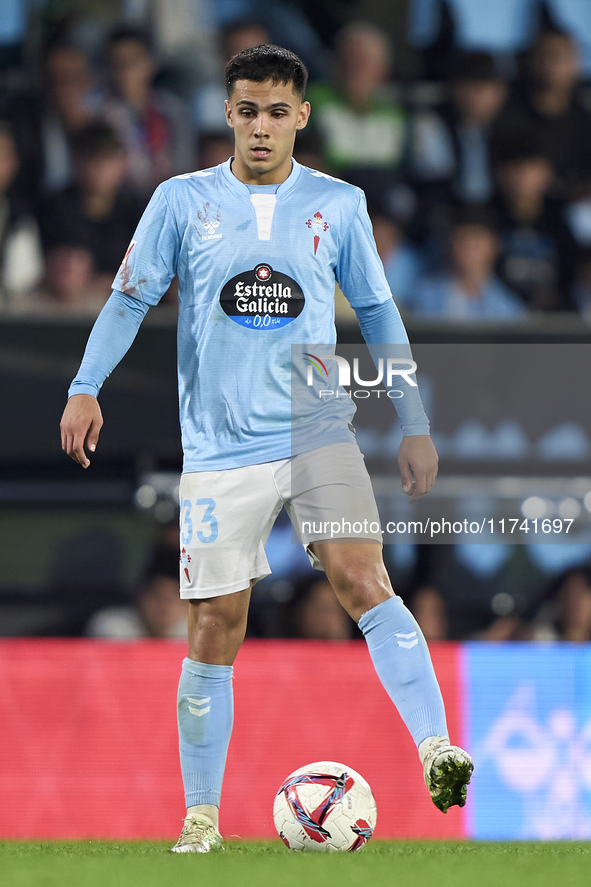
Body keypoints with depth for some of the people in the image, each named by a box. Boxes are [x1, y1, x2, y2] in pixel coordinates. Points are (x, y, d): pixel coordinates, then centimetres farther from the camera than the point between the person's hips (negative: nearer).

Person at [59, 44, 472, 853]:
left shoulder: (339, 205, 6)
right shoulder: (182, 201, 4)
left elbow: (378, 312, 14)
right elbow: (131, 297, 6)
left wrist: (415, 425, 11)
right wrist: (86, 389, -8)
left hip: (319, 433, 0)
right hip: (221, 448, 0)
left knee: (363, 581, -21)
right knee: (215, 627, 1)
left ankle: (437, 752, -31)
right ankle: (201, 816, 12)